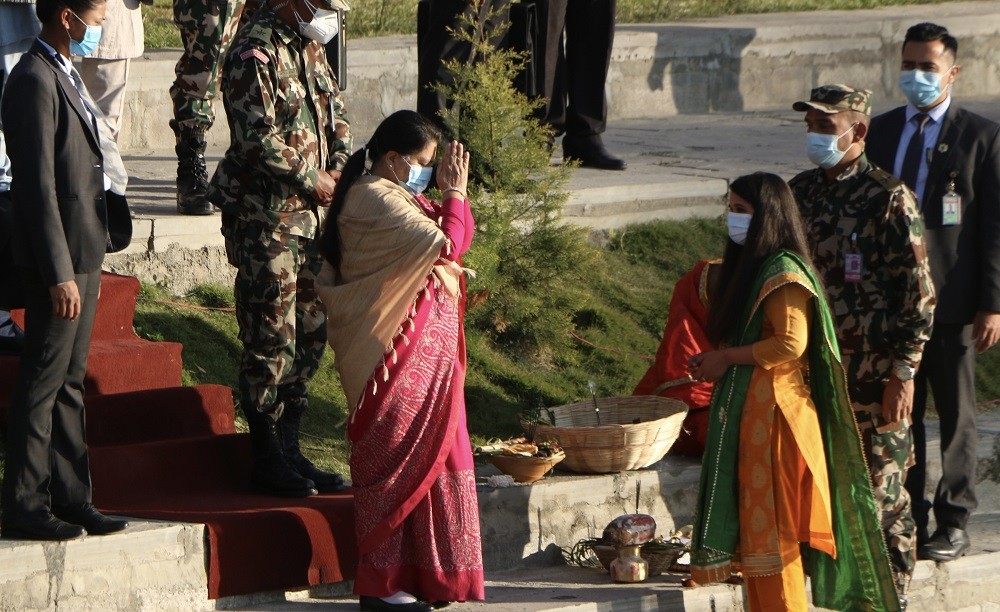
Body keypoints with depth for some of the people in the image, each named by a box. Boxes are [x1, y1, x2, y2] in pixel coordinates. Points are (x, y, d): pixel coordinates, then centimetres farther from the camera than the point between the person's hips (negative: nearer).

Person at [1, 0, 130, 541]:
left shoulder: (64, 76, 15)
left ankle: (70, 499, 18)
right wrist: (59, 275, -23)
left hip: (83, 255, 10)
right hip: (59, 258, -10)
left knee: (69, 381, 13)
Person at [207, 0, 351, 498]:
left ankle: (290, 451, 20)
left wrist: (337, 169, 2)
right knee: (272, 338, -5)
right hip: (266, 217, -9)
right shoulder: (254, 54, -15)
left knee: (310, 332, 12)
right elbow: (258, 138, -22)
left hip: (311, 213, 9)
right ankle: (268, 461, 2)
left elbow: (336, 112, 20)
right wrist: (311, 180, -12)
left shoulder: (307, 46, 13)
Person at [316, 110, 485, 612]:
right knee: (395, 459, -5)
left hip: (427, 353, 10)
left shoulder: (397, 197, 16)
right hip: (397, 356, -10)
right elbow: (445, 244, -23)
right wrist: (455, 193, -11)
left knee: (431, 454, 13)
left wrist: (451, 194, 3)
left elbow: (454, 240, 16)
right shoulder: (375, 199, -16)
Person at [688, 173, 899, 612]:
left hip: (774, 412, -10)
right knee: (752, 522, 10)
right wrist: (713, 362, 6)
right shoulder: (747, 267, 16)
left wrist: (726, 358, -14)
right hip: (744, 412, 10)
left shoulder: (783, 273, -13)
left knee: (773, 526, -6)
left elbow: (791, 344, -22)